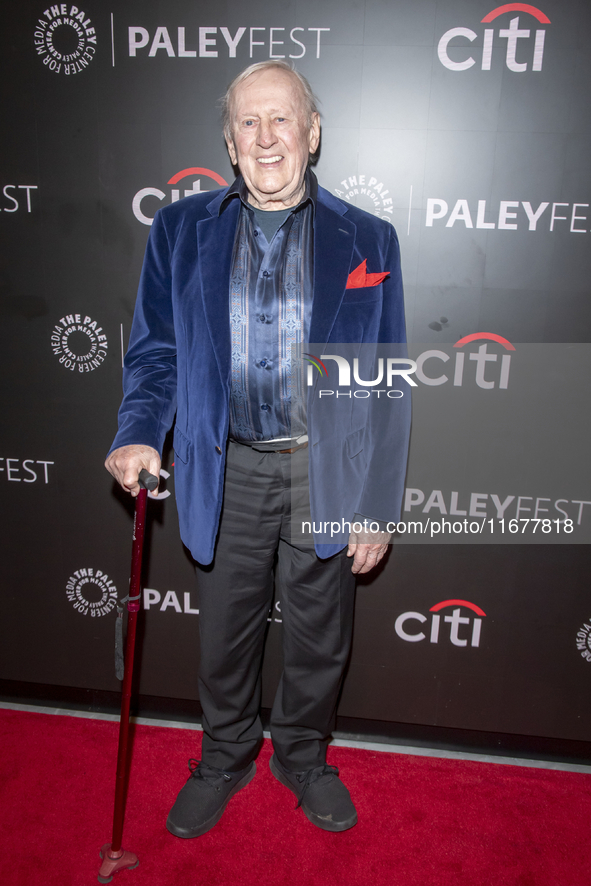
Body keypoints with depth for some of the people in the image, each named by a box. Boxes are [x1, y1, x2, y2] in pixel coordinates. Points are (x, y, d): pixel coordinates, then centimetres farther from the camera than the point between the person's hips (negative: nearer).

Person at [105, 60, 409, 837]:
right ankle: (225, 760, 46)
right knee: (225, 637, 18)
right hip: (226, 475, 1)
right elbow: (156, 351, 7)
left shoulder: (368, 240, -1)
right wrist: (139, 433, -12)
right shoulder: (180, 230, 3)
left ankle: (303, 757, 46)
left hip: (328, 474, 0)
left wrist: (379, 505, -4)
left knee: (319, 641, 17)